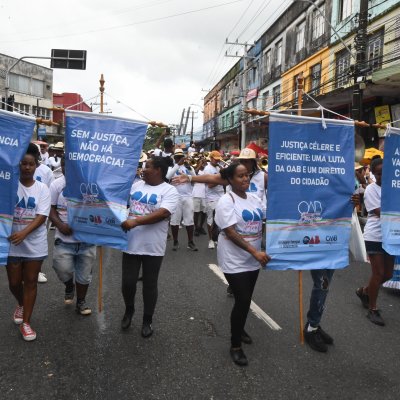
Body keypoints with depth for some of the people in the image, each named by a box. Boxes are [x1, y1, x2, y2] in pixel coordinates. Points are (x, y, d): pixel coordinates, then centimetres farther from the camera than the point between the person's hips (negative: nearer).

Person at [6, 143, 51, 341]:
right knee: (14, 283, 11)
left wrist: (23, 233, -25)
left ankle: (26, 322, 19)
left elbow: (41, 217, -12)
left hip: (35, 244, 0)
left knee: (31, 282, 6)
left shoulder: (42, 189, -4)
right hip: (12, 243, 0)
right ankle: (21, 304, 43)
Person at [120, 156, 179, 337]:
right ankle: (129, 310, 38)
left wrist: (136, 221, -29)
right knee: (128, 282, 9)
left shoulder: (169, 191, -9)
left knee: (149, 285, 8)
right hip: (131, 244, 4)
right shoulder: (136, 185, 8)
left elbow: (162, 213, -23)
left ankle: (147, 320, 27)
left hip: (153, 247, -4)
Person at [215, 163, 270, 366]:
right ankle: (235, 346, 8)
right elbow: (230, 232, -22)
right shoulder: (226, 201, -15)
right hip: (234, 260, -7)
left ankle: (240, 328, 42)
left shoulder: (254, 199, 6)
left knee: (245, 299, 18)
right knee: (242, 300, -7)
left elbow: (262, 225, 13)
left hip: (252, 259, 7)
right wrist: (255, 252, -26)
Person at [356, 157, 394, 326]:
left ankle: (363, 291, 37)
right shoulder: (371, 189, -9)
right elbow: (381, 213, -17)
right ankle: (372, 310, 12)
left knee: (388, 274, 13)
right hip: (375, 236, -6)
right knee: (378, 273, -2)